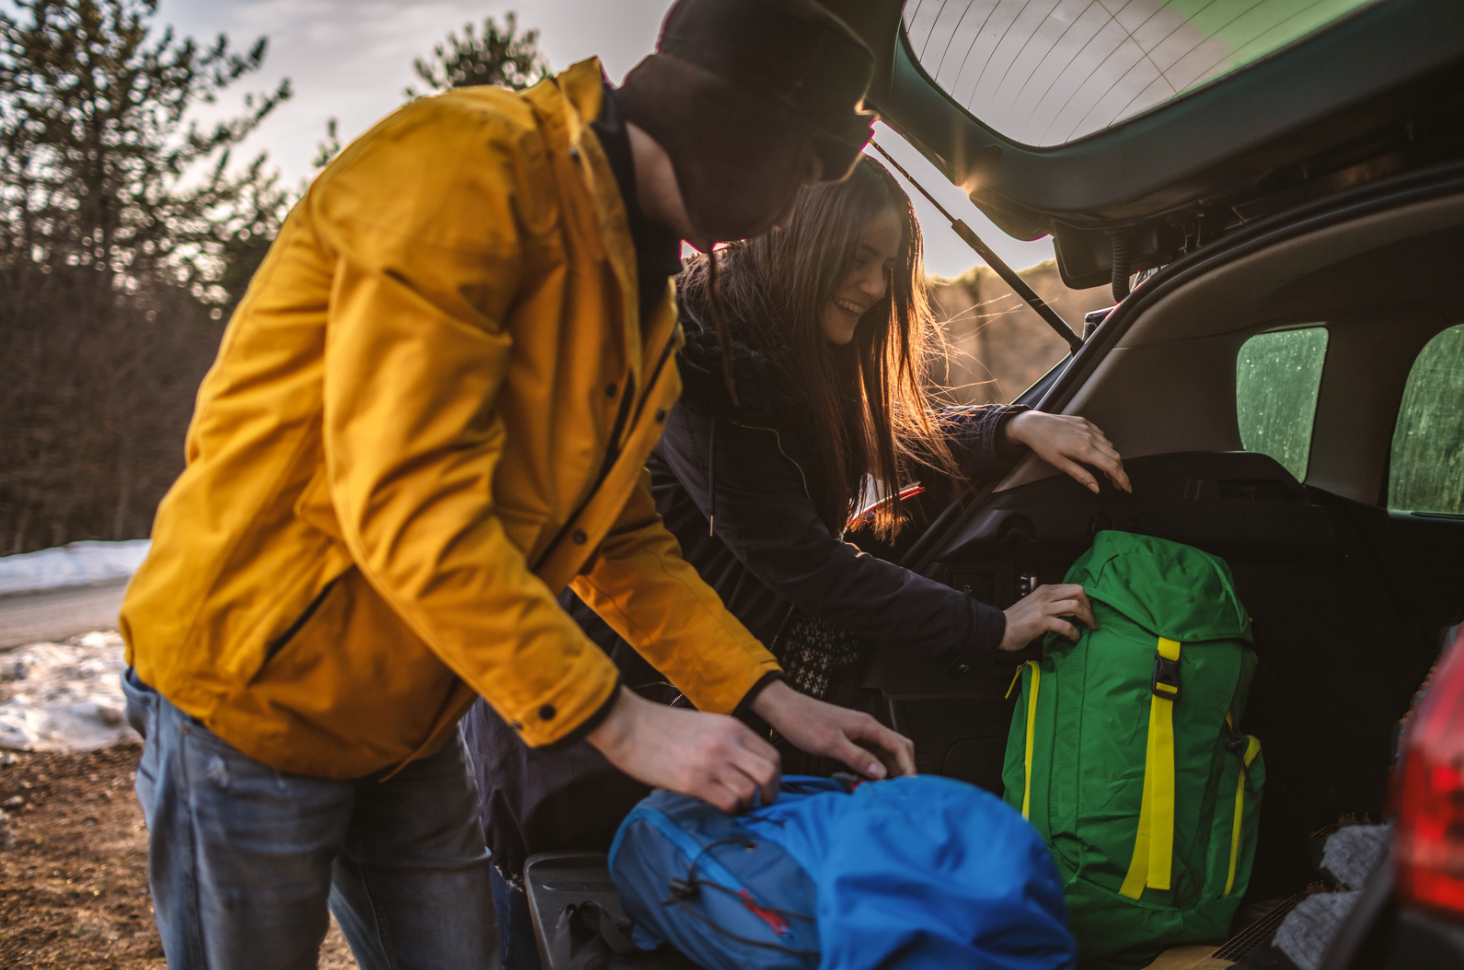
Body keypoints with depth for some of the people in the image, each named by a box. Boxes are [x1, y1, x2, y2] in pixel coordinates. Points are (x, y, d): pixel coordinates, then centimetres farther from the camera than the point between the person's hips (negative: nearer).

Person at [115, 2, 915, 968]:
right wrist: (620, 722, -26)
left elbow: (627, 543, 11)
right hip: (253, 701, -8)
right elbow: (406, 508, -30)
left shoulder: (638, 296, 7)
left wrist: (774, 699, 0)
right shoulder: (467, 164, -23)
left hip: (408, 726, 8)